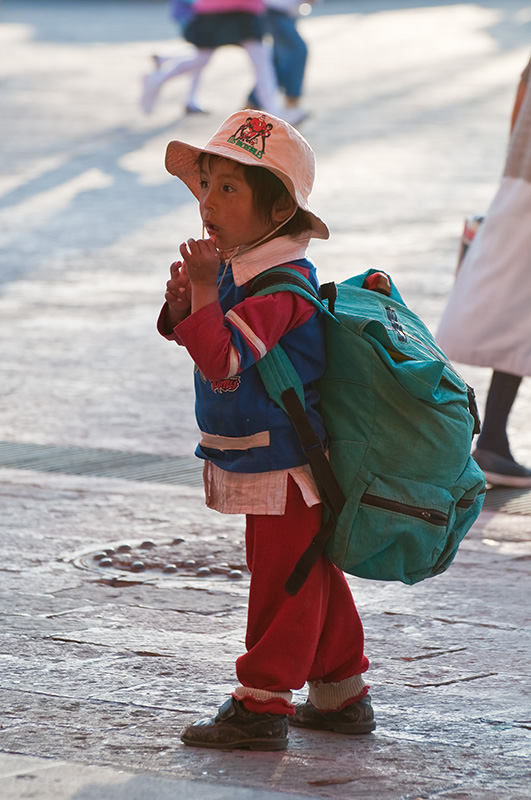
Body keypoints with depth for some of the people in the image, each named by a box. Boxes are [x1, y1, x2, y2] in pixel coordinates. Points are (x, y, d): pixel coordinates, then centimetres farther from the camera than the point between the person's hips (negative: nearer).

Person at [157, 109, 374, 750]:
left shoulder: (281, 282, -23)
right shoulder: (238, 263, 7)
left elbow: (224, 357, -32)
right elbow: (198, 340, 16)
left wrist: (204, 290, -29)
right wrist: (182, 307, -4)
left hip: (285, 463, -10)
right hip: (268, 458, 10)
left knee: (282, 577, -2)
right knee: (310, 575, 17)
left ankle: (262, 706, 3)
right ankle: (341, 694, 27)